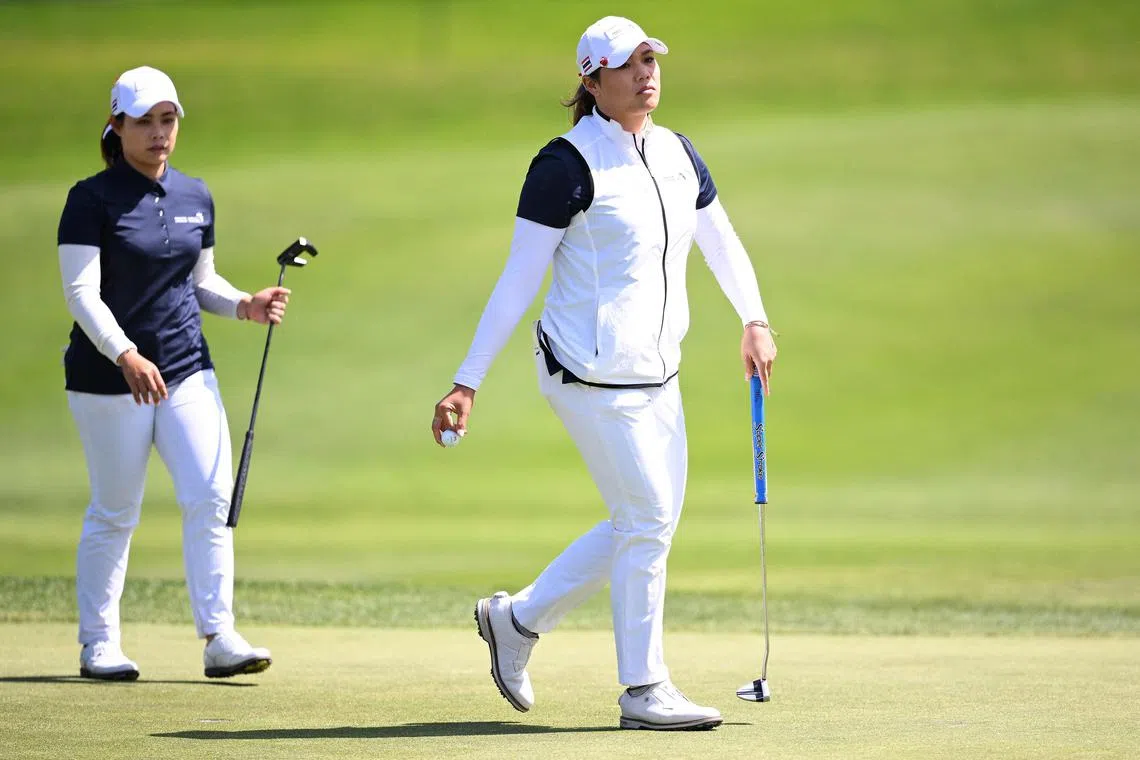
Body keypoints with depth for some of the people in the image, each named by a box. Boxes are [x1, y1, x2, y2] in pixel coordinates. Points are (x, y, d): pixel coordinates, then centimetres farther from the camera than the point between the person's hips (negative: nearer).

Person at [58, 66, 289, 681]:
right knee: (115, 513, 2)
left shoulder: (195, 197, 10)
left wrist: (244, 306, -1)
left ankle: (218, 636, -7)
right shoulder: (92, 199, -8)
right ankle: (98, 643, 14)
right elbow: (81, 293, -16)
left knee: (211, 497, -8)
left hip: (187, 371, 5)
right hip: (107, 376, -5)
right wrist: (126, 356, -30)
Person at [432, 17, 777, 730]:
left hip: (657, 373, 8)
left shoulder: (679, 154, 10)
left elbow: (722, 242, 20)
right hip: (592, 372, -8)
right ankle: (643, 691, 6)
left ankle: (518, 619, 27)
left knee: (648, 522, 11)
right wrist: (467, 383, -13)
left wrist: (755, 322, 4)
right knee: (648, 519, -6)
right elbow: (519, 280, -11)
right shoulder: (567, 163, -12)